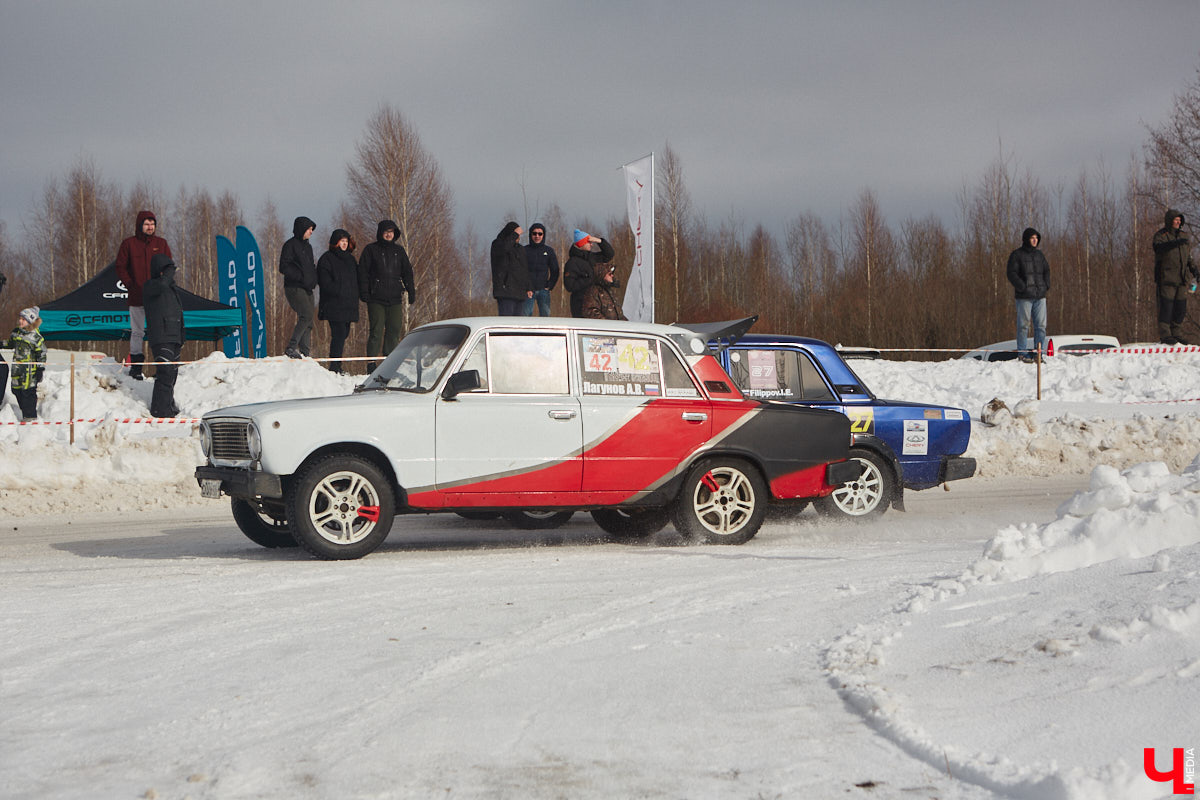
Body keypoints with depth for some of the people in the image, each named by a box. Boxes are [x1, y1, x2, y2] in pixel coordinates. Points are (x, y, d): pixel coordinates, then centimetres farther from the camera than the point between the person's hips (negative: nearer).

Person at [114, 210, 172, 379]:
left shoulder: (161, 243, 9)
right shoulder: (128, 244, 3)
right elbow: (120, 267, 4)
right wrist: (130, 286, -6)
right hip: (136, 296, -1)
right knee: (137, 332, 4)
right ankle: (135, 367, 9)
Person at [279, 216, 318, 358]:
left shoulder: (308, 246, 21)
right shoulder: (290, 245, -5)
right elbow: (284, 268, -11)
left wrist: (313, 280, 10)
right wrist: (300, 276, -17)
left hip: (307, 289, 9)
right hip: (294, 288, -9)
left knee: (308, 322, 4)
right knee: (307, 315, -22)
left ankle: (305, 353, 6)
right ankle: (291, 348, -22)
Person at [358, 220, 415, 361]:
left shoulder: (399, 250, 16)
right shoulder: (371, 250, 4)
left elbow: (407, 272, 19)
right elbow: (363, 273, 1)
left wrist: (411, 292, 12)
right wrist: (364, 293, -9)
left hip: (395, 299, 4)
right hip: (376, 299, -4)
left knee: (394, 331, 0)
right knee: (376, 332, -8)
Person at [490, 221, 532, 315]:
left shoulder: (520, 249, 20)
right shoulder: (497, 245, 0)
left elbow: (526, 270, 23)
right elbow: (504, 248, -26)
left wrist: (529, 288, 14)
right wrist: (515, 234, -16)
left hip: (520, 293, 7)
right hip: (505, 291, -7)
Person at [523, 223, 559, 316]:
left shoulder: (549, 251, 7)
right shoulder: (524, 250, 3)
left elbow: (555, 271, 10)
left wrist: (549, 286, -1)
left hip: (543, 290, 1)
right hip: (527, 290, -1)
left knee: (545, 314, -2)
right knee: (525, 315, -7)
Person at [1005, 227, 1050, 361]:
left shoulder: (1039, 254, 16)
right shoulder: (1017, 255, -2)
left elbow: (1046, 270, 24)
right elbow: (1012, 274, -8)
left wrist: (1046, 285, 7)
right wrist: (1023, 288, -16)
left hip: (1040, 296, 5)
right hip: (1024, 297, -5)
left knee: (1041, 325, 2)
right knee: (1023, 325, -3)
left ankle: (1040, 353, 7)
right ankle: (1023, 354, 1)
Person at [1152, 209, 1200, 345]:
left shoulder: (1183, 236, 19)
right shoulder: (1161, 235, -2)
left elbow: (1188, 256, 27)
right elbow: (1159, 248, -24)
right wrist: (1175, 243, -38)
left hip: (1182, 278, 6)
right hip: (1166, 278, -6)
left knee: (1181, 308, 5)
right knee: (1166, 306, -9)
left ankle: (1177, 334, 12)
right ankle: (1165, 335, -7)